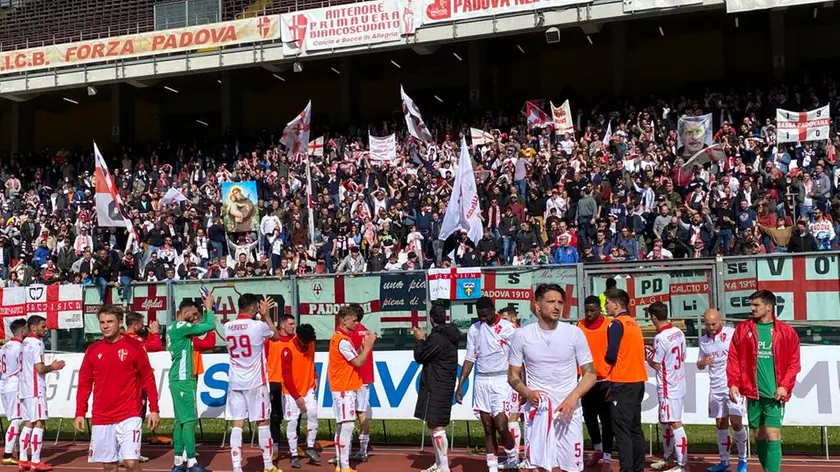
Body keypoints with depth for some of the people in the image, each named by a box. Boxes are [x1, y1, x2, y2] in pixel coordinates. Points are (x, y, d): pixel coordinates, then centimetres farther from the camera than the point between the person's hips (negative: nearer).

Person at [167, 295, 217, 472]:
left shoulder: (176, 328, 14)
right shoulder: (180, 326, -15)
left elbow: (202, 326, 24)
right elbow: (210, 326, -15)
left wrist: (206, 309, 15)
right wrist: (209, 307, -1)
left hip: (181, 379, 10)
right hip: (183, 379, -10)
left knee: (181, 420, 10)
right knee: (190, 419, -9)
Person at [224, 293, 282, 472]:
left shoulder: (227, 327, 2)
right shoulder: (259, 326, -12)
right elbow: (276, 336, 8)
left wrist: (260, 316, 23)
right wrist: (266, 315, 14)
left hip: (235, 383, 4)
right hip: (256, 382, -4)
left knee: (237, 424, 3)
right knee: (262, 422, 8)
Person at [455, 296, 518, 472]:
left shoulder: (508, 328, -5)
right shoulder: (474, 329, 7)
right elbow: (470, 359, 11)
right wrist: (460, 385, 6)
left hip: (501, 381, -4)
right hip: (481, 381, 4)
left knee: (501, 426, -9)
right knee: (488, 429, 6)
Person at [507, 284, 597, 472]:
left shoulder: (574, 333, -2)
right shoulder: (522, 335, 0)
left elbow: (590, 374, 1)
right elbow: (513, 375, 7)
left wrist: (573, 397, -16)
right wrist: (527, 393, -13)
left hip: (568, 410, 0)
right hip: (537, 410, 0)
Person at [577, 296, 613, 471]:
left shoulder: (609, 325, -8)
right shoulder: (580, 326, 2)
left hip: (606, 379, -4)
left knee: (606, 419, 1)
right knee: (589, 417, 13)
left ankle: (607, 458, 8)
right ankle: (598, 450, 33)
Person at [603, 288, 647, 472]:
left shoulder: (616, 324, -11)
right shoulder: (634, 323, 14)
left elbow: (611, 357, -18)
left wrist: (606, 358, 7)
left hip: (623, 383, -8)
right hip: (638, 382, 8)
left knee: (621, 431, -6)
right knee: (635, 429, 13)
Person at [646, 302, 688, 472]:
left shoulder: (660, 337, -21)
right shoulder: (678, 332, 5)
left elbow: (656, 365, -16)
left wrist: (647, 355, 3)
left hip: (668, 387, -9)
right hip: (678, 383, 9)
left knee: (675, 424, -5)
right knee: (665, 422, 19)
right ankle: (669, 457, 29)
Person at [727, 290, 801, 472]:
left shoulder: (786, 331, 0)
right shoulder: (742, 329, 5)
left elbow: (794, 362, 1)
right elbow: (733, 358, 3)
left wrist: (785, 385, -10)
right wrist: (733, 383, -5)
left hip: (774, 393, -3)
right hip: (752, 392, 3)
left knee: (772, 435, -9)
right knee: (759, 436, 10)